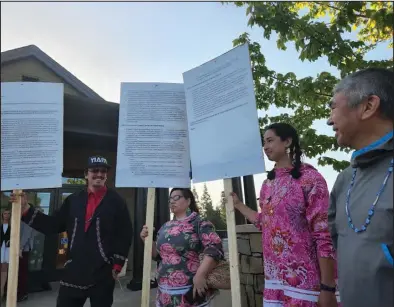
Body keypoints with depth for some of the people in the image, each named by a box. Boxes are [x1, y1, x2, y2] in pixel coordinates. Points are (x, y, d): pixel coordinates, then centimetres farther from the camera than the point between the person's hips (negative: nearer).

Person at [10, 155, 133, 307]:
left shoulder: (116, 201, -5)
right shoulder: (73, 200, 6)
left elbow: (125, 236, -6)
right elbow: (52, 225, 8)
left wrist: (117, 265, -9)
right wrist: (26, 209, 1)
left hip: (103, 273, -3)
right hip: (74, 271, 3)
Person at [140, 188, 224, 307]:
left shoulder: (199, 222, -8)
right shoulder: (165, 227, 10)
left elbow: (214, 248, -19)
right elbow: (157, 254, 17)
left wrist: (200, 275, -24)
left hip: (191, 290, -5)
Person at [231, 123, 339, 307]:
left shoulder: (309, 178, -11)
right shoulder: (268, 183, 10)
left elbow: (324, 234, -15)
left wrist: (327, 287, -16)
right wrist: (237, 204, 18)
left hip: (303, 278, -6)